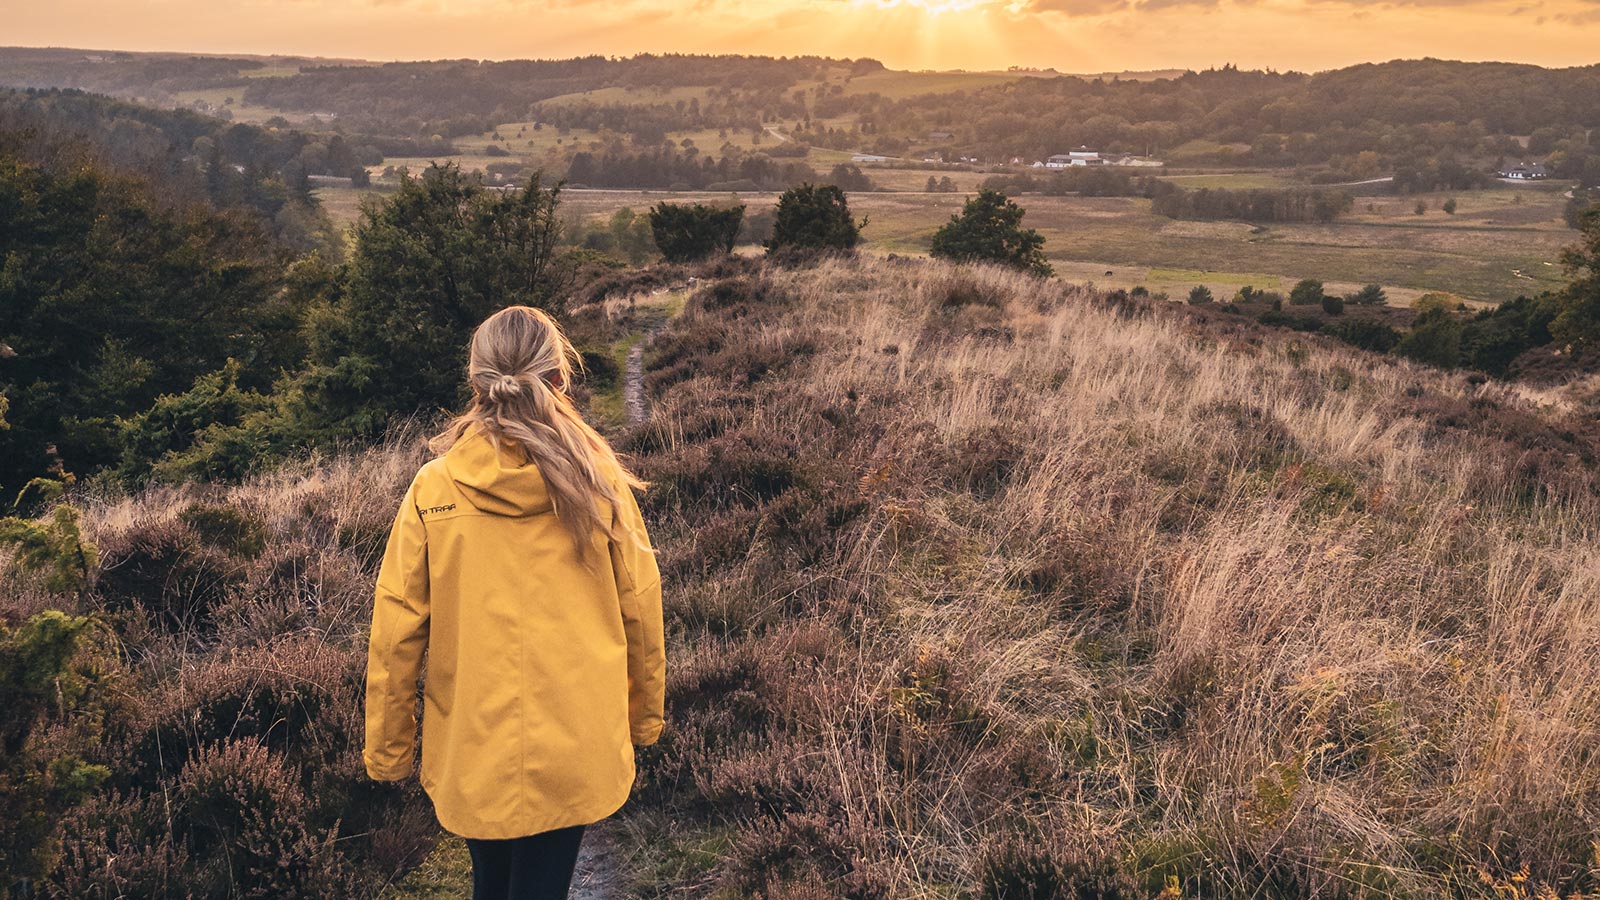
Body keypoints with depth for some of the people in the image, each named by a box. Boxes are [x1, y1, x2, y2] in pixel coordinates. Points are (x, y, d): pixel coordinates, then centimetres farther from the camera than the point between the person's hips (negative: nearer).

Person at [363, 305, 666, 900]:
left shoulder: (433, 489, -10)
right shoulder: (598, 483, -10)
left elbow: (395, 630, -6)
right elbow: (639, 609, -3)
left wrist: (387, 749, 6)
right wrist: (645, 715, 13)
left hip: (472, 747, 1)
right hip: (575, 745, -1)